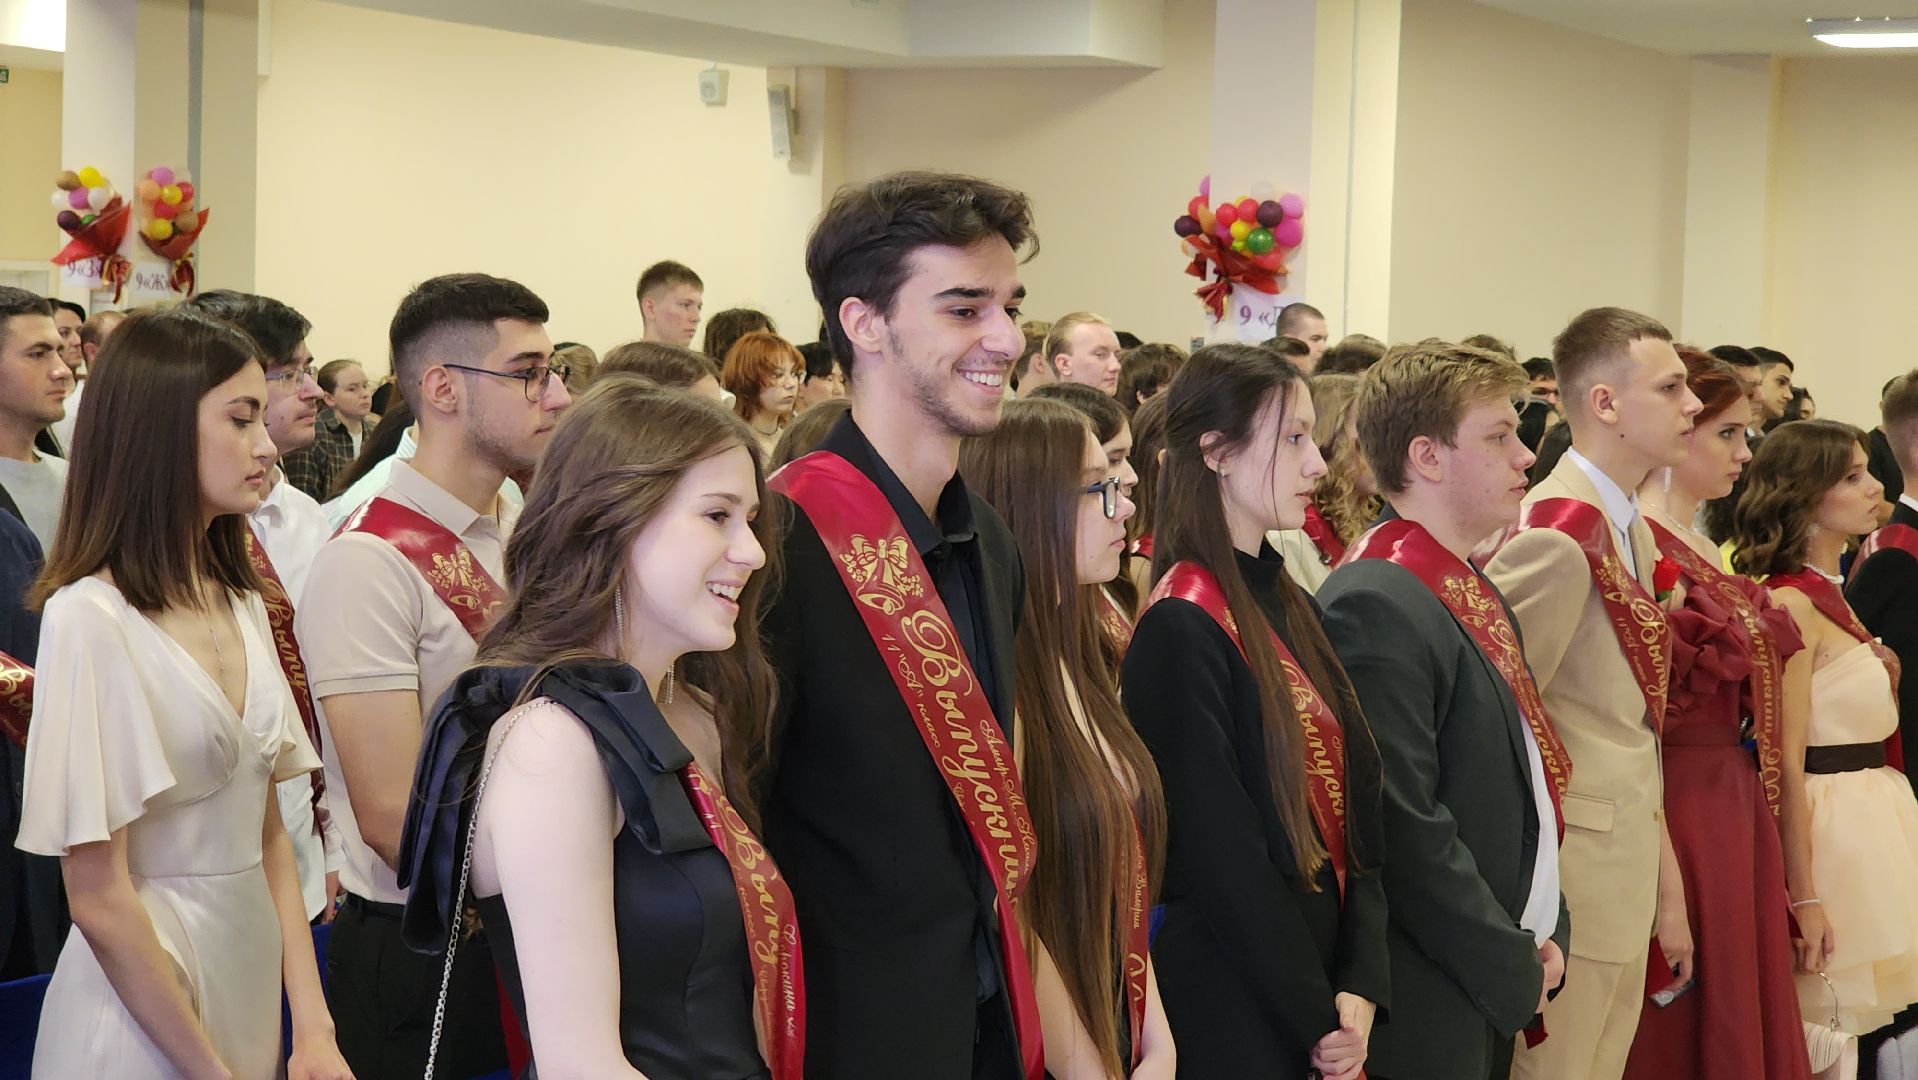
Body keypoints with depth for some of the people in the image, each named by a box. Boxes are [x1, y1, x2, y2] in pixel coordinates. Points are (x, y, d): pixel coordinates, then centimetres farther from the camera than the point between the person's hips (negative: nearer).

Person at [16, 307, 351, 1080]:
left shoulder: (240, 603, 6)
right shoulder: (91, 618, -16)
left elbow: (267, 835, 8)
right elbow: (98, 897, -16)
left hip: (253, 970, 7)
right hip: (146, 986, -7)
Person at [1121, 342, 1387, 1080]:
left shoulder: (1289, 604, 9)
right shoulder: (1183, 629, -16)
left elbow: (1354, 801, 6)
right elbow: (1219, 854, -18)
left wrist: (1361, 985, -5)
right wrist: (1317, 1019, -12)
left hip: (1323, 982, 8)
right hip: (1234, 1010, -8)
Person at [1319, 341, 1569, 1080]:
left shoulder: (1475, 595, 12)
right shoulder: (1376, 606, -18)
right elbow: (1403, 826, -22)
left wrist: (1548, 935, 6)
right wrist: (1517, 970, -14)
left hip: (1494, 999, 9)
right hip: (1422, 1018, -9)